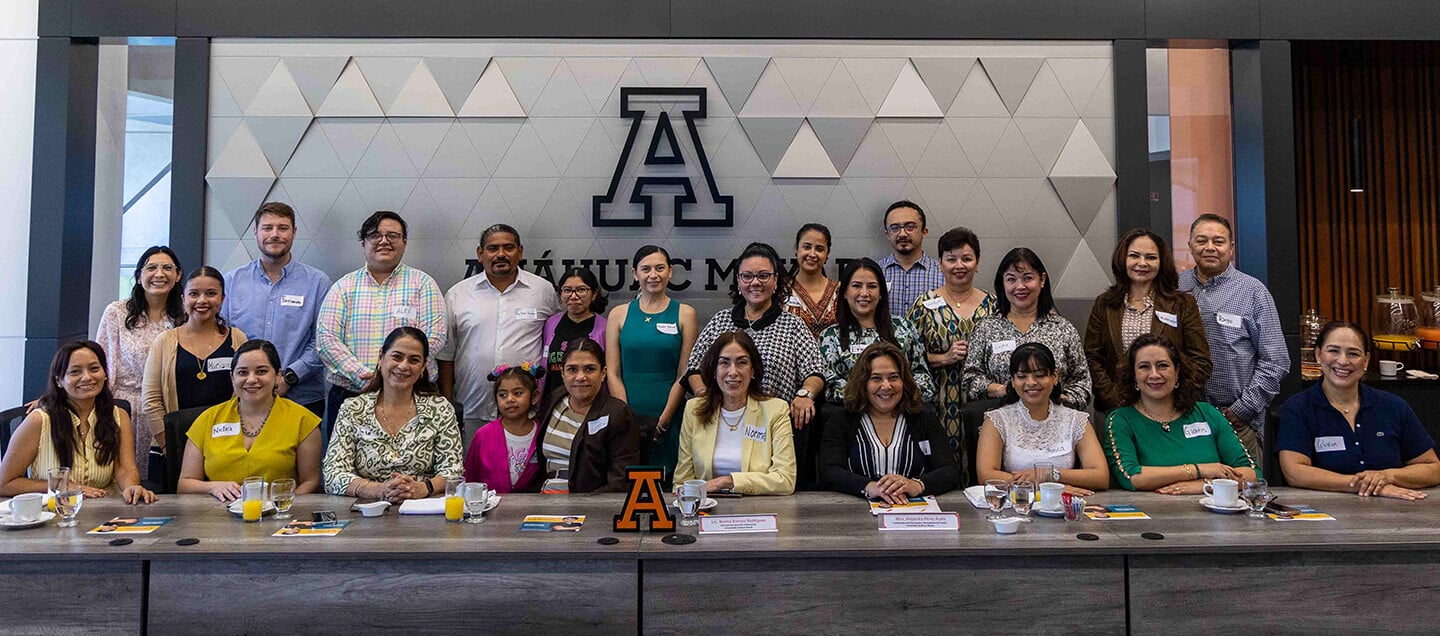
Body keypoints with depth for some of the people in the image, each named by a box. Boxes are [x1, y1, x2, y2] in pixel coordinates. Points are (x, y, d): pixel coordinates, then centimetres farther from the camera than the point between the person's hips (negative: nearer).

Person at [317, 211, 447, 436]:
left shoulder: (422, 283, 6)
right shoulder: (344, 287, 11)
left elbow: (434, 337, -5)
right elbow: (326, 339, 2)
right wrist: (362, 375, -13)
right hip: (349, 396, 2)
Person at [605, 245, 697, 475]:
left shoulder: (685, 314, 5)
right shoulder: (619, 314, 9)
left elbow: (684, 375, 0)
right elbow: (612, 373, 5)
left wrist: (662, 422, -8)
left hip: (669, 419, -1)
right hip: (626, 418, 1)